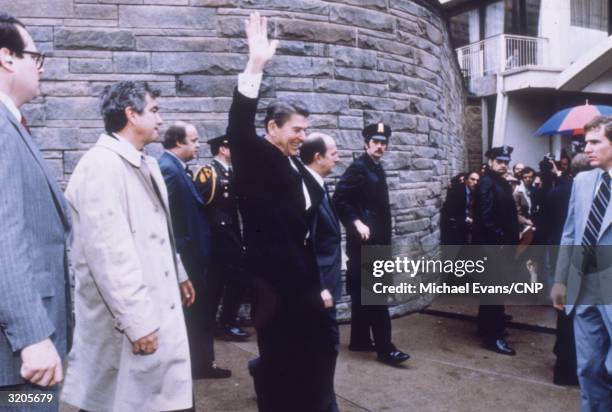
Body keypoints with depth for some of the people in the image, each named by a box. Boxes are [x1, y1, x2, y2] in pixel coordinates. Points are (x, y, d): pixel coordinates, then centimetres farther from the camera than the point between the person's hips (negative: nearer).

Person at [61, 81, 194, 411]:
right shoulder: (101, 165, -18)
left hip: (158, 308, 9)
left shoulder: (145, 164, 12)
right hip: (127, 320, -9)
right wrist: (136, 321, -24)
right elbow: (108, 252, -24)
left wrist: (178, 274, 26)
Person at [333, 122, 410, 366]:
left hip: (376, 241, 9)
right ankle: (384, 348, -2)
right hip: (364, 240, -9)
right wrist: (357, 223, -23)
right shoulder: (358, 167, -11)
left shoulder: (377, 169, 16)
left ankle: (360, 340, 22)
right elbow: (339, 200, -18)